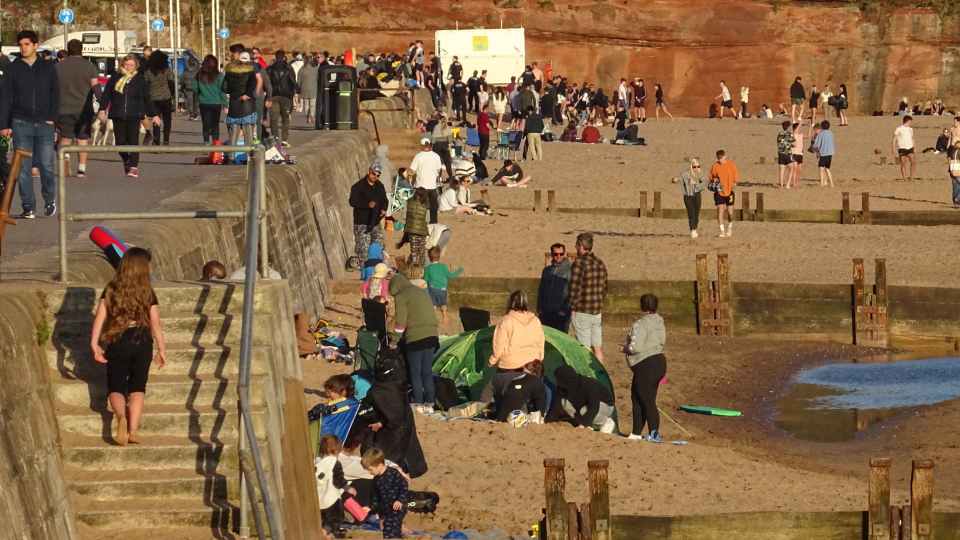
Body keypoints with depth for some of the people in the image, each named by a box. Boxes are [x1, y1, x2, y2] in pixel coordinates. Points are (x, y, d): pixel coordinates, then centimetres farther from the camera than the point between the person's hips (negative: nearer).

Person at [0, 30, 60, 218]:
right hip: (21, 124, 0)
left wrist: (52, 117, -3)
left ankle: (50, 200, 19)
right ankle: (28, 208, 3)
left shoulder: (48, 67, 7)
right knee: (23, 168, -2)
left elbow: (55, 94, 9)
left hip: (44, 124, 0)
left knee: (46, 165, -2)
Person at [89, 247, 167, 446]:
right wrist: (162, 349, 9)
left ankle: (121, 417, -23)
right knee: (137, 387, 11)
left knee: (116, 388, 8)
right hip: (142, 342, 0)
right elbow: (155, 324, 0)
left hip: (117, 343, 0)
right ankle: (133, 430, -1)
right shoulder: (148, 293, -2)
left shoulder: (111, 290, -1)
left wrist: (94, 343, -6)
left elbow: (99, 317, -7)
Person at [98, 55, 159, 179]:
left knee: (133, 141, -11)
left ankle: (134, 167, -9)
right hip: (118, 116, 2)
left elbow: (147, 99, 9)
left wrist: (153, 115, 9)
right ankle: (127, 162, 28)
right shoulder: (115, 78, 8)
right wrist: (102, 109, 3)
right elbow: (106, 94, 11)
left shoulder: (140, 80, 6)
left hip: (134, 116, -2)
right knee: (120, 142, 4)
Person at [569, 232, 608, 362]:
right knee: (598, 348, 11)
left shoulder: (579, 263, -14)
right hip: (597, 312, 6)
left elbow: (575, 288, -16)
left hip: (582, 312, -6)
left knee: (585, 349, -3)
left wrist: (573, 308, -8)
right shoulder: (600, 264, 8)